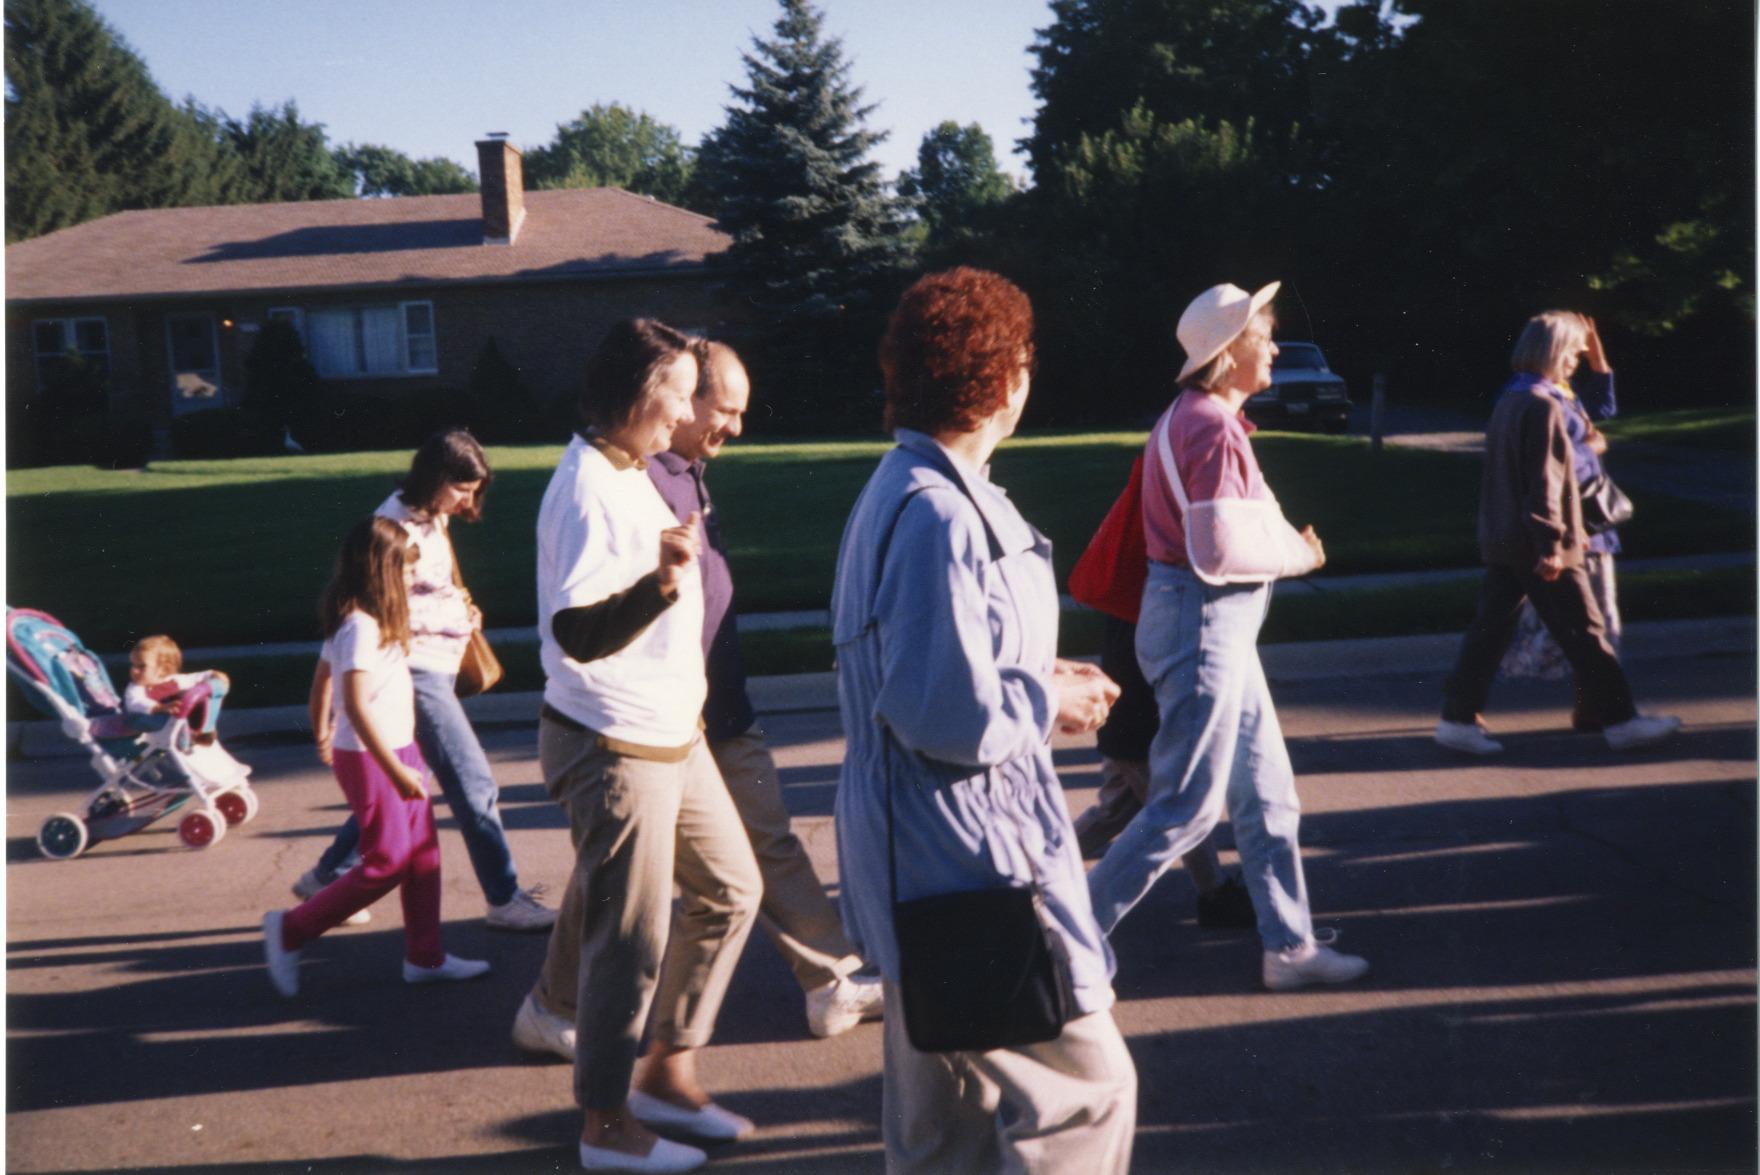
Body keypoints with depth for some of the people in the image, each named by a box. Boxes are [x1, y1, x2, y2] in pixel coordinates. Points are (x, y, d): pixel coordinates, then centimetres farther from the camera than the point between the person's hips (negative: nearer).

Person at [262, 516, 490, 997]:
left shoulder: (350, 620, 10)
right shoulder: (361, 626, -21)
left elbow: (321, 680, 20)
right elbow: (357, 706, -27)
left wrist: (323, 735, 34)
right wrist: (396, 771, -25)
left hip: (397, 748, 10)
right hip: (370, 758, -10)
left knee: (423, 852, 10)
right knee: (387, 863, -3)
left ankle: (425, 957, 18)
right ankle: (290, 929, 11)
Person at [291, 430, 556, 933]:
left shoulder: (432, 519, 13)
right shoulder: (398, 525, -17)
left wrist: (459, 610, 3)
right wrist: (457, 618, -14)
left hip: (432, 670, 10)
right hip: (416, 670, -10)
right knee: (476, 785, -6)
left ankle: (324, 878, 28)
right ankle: (504, 900, 3)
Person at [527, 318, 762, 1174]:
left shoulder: (628, 473, 10)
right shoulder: (587, 491, -22)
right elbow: (575, 633, -33)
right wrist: (658, 584, -47)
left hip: (672, 736, 10)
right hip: (614, 748, -10)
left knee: (729, 890, 16)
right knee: (632, 939, 1)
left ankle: (666, 1072, 29)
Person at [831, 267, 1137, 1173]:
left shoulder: (902, 490, 11)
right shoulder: (938, 515, -22)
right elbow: (953, 714, -27)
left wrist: (1043, 677, 11)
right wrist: (1050, 704, -9)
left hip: (923, 853, 11)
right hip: (963, 856, -11)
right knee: (1086, 1084, 1)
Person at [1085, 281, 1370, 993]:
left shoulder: (1193, 418, 14)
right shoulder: (1211, 427, -18)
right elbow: (1220, 550, -24)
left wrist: (1283, 540, 8)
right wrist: (1296, 553, -9)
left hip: (1217, 625, 11)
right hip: (1203, 622, -11)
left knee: (1267, 793, 14)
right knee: (1186, 808, -3)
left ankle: (1290, 946, 24)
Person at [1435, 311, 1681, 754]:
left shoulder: (1509, 400, 14)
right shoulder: (1544, 406, -15)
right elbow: (1544, 481, -20)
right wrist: (1552, 544, -20)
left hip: (1500, 539, 9)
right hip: (1534, 545, -9)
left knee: (1490, 628, 9)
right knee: (1584, 631, 1)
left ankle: (1458, 718, 7)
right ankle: (1619, 720, 10)